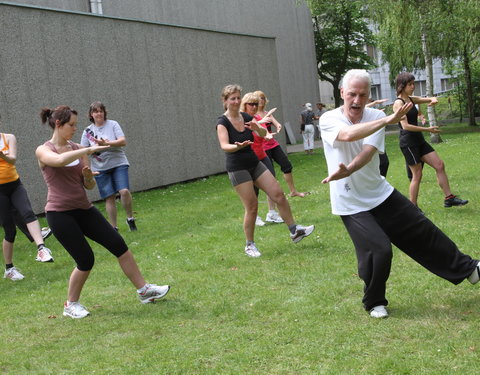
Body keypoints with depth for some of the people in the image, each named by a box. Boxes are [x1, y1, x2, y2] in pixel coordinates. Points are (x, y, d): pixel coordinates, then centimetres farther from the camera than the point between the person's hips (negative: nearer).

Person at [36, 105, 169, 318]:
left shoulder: (78, 149, 10)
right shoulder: (43, 151, -6)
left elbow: (89, 186, 13)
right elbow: (60, 160, -31)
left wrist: (88, 176, -10)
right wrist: (89, 150, -23)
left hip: (84, 209, 6)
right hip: (60, 213, -6)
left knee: (118, 244, -1)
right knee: (86, 261, -7)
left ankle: (144, 290, 9)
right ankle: (71, 305, 15)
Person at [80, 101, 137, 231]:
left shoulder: (113, 124, 1)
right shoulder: (88, 131, 7)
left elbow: (123, 141, -9)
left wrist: (107, 143, -21)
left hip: (118, 163, -2)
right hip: (100, 168, 2)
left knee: (124, 191, -17)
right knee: (109, 197, 1)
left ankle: (130, 218, 4)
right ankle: (114, 227, 11)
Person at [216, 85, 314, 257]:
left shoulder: (246, 117, 5)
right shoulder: (223, 122, -13)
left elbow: (264, 133, -4)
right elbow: (224, 146, -27)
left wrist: (257, 128, -27)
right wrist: (238, 146, -49)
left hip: (255, 164, 6)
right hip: (237, 169, -6)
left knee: (278, 194, 0)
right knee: (252, 206, -5)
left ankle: (294, 230, 12)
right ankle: (249, 245, 11)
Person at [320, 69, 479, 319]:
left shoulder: (375, 116, -5)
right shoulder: (329, 120, -11)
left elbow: (368, 151, -21)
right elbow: (348, 135, -34)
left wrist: (347, 171, -41)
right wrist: (389, 119, -39)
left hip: (381, 193, 4)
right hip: (351, 204, -4)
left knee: (423, 233, 10)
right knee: (379, 250, -16)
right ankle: (374, 303, 10)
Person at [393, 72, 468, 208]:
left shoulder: (411, 99, 11)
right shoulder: (398, 103, -13)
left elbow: (429, 99, 20)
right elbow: (405, 125, -22)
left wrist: (433, 100, -6)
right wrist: (427, 129, -20)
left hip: (418, 140, 9)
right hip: (408, 142, -9)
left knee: (439, 165, 5)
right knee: (417, 174, -4)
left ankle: (449, 198, 9)